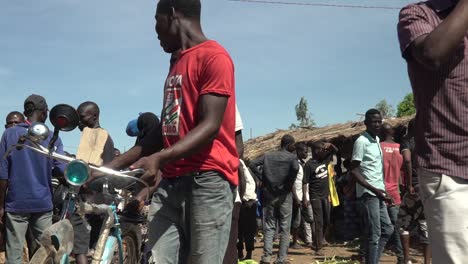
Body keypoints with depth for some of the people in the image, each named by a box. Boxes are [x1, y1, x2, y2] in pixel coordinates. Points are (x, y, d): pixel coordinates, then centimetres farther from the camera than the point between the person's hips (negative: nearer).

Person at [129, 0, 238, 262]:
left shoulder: (214, 56, -3)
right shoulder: (176, 66, 26)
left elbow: (210, 126, -14)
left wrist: (160, 158, -27)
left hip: (208, 179, -8)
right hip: (171, 182, 8)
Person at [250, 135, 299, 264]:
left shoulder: (268, 156, 8)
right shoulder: (291, 157, -4)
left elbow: (253, 164, -2)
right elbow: (296, 168, -25)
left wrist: (262, 178, 0)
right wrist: (290, 182, -11)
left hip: (269, 194, 3)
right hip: (284, 195, -3)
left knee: (269, 227, 8)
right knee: (284, 228, 5)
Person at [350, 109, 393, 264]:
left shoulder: (377, 140, 14)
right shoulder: (361, 141, -13)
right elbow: (354, 171, -17)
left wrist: (381, 190, 11)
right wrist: (374, 190, -21)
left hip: (378, 193, 9)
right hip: (368, 194, -9)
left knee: (387, 229, 13)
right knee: (374, 234, -8)